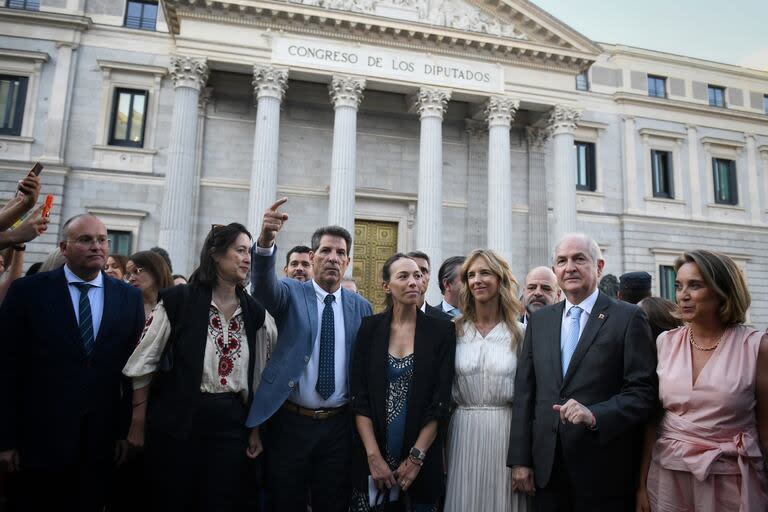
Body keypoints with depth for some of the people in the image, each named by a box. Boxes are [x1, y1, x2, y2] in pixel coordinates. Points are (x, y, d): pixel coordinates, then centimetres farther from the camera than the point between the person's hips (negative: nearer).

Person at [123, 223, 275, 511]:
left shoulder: (253, 312, 5)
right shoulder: (179, 301, -7)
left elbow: (255, 376, 9)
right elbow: (143, 366, -2)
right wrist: (138, 424, 0)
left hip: (231, 423, 3)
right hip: (178, 421, -3)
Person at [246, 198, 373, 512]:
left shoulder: (361, 307, 5)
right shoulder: (290, 294, 0)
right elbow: (263, 284, -22)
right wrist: (266, 240, -40)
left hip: (339, 426, 2)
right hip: (290, 421, -1)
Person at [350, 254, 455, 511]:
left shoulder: (441, 331, -4)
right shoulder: (370, 328, -2)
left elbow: (441, 401, -5)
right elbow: (358, 395, -4)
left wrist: (416, 457, -10)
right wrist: (374, 456, -11)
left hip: (423, 456, 0)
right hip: (371, 457, 1)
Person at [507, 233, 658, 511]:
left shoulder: (628, 317, -4)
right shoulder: (539, 320, 8)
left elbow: (644, 391, -8)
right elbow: (524, 391, 6)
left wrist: (595, 415, -23)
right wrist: (520, 459, 2)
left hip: (603, 468, -3)